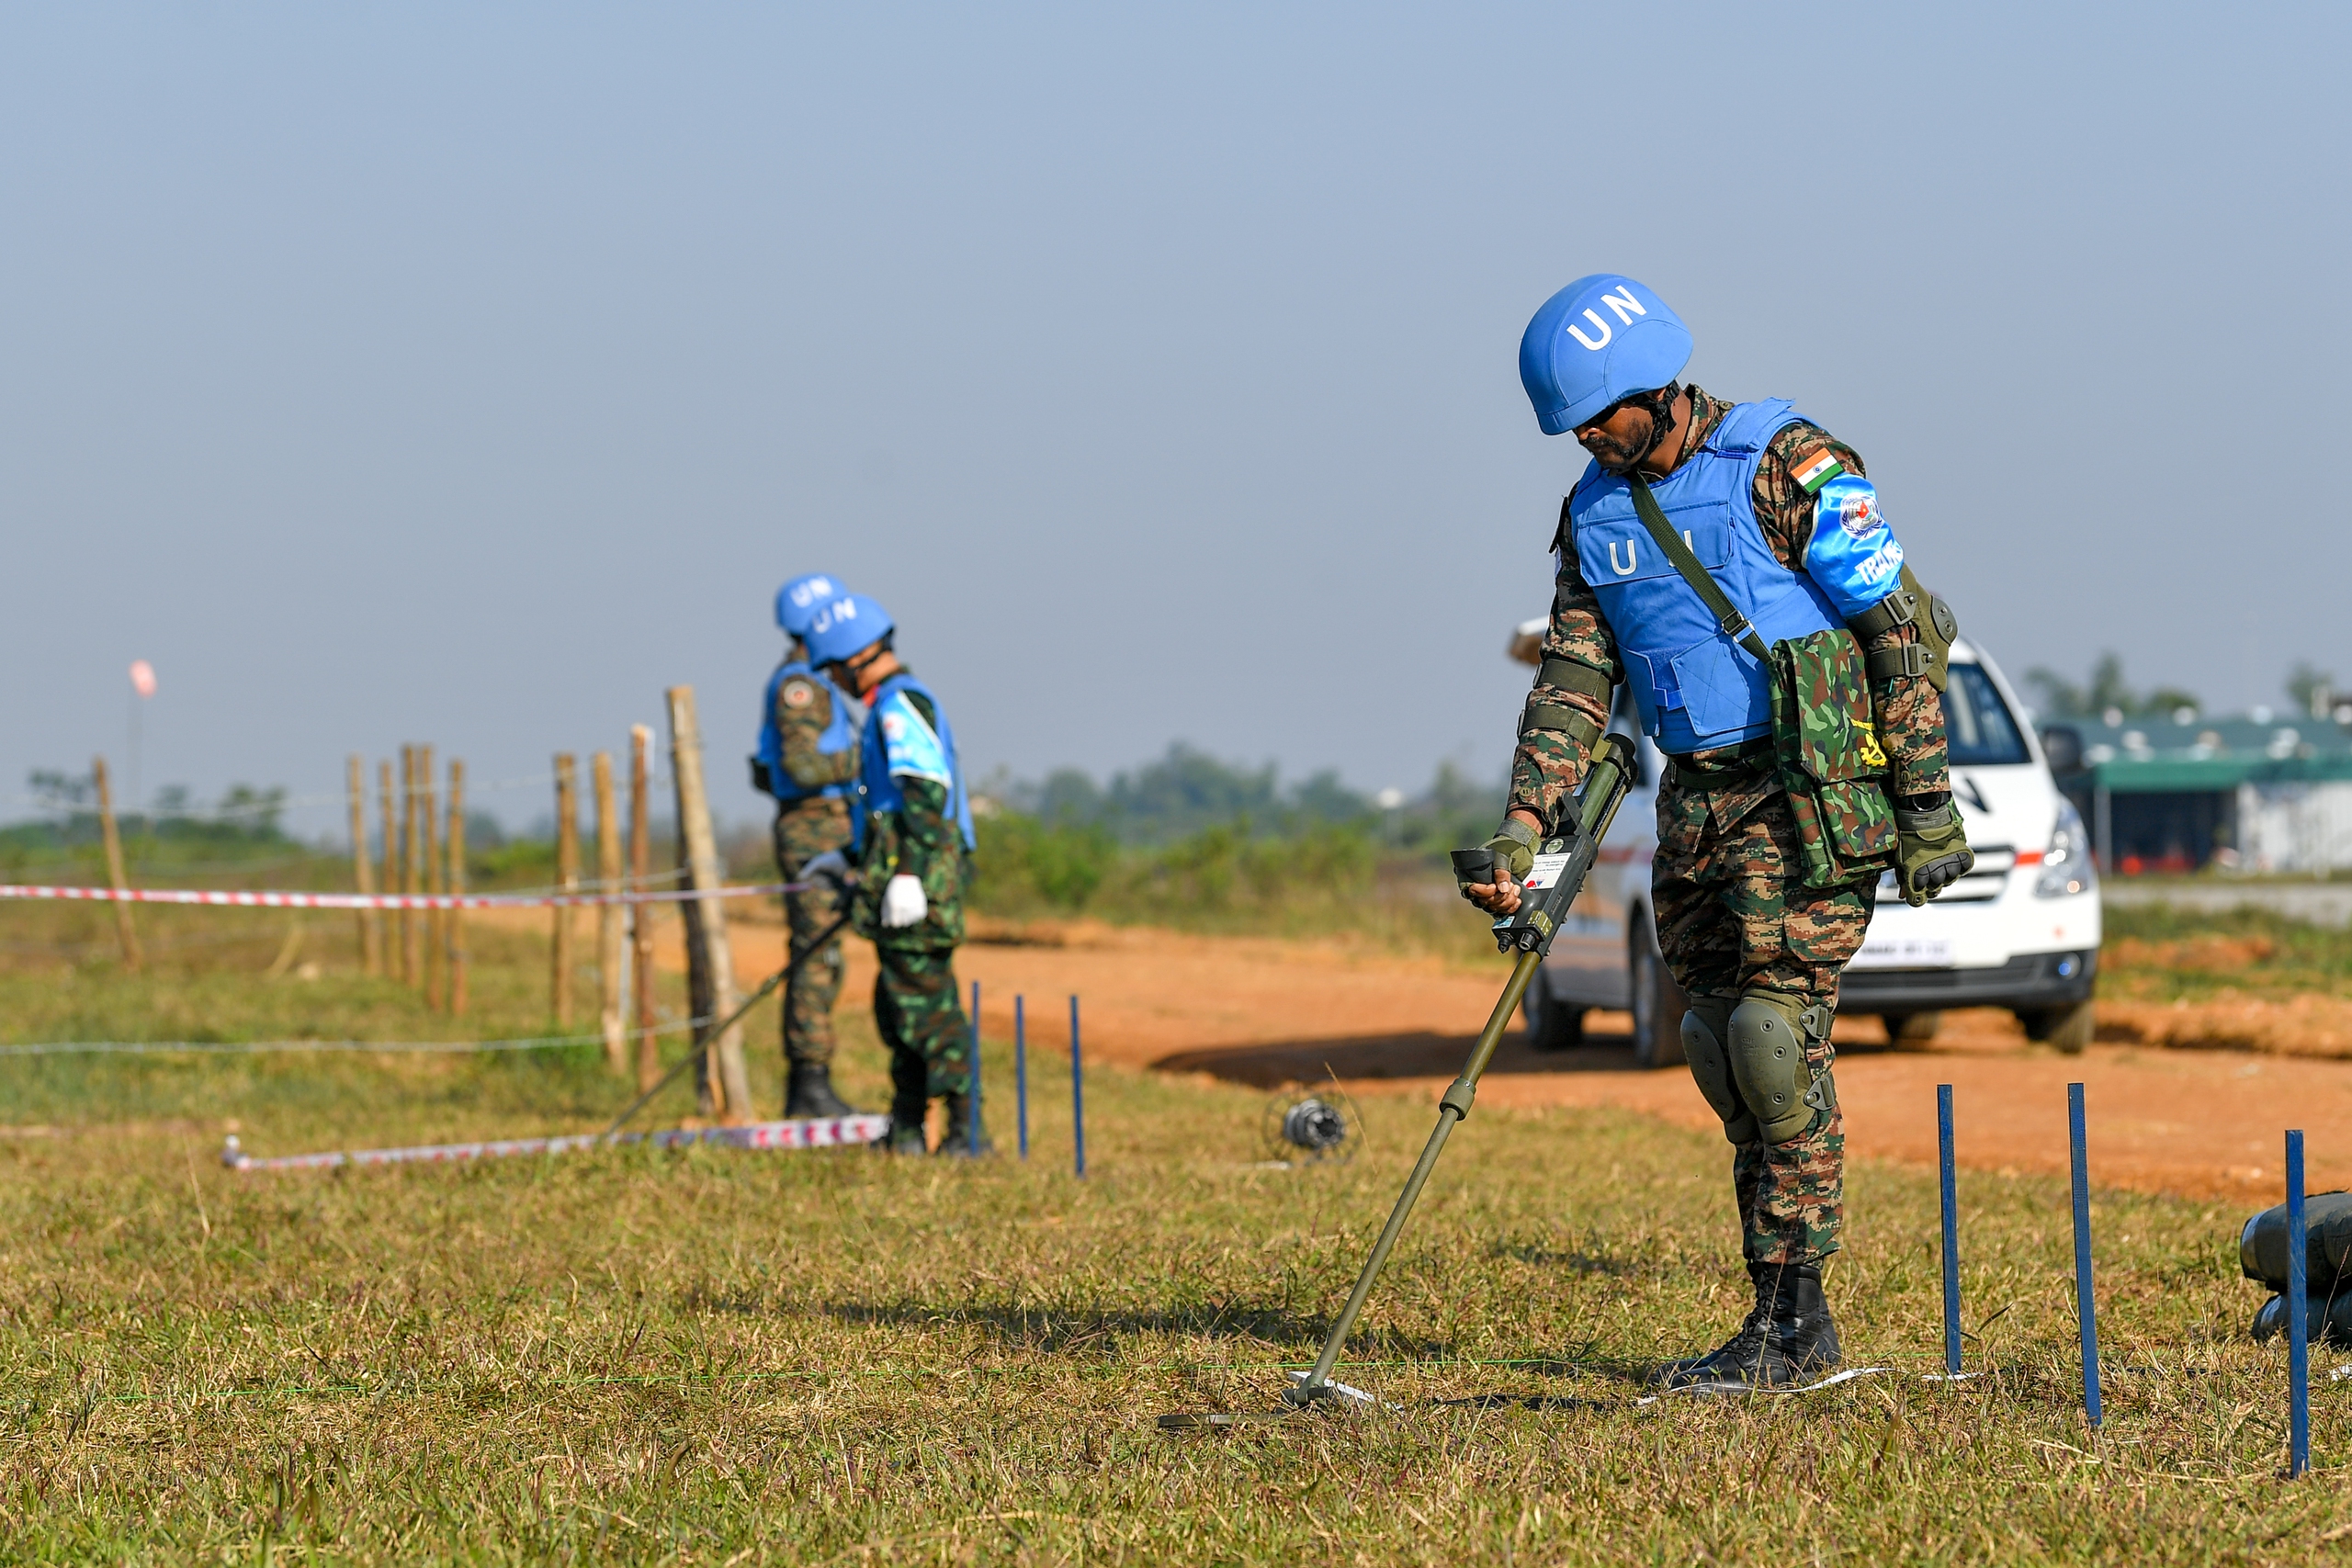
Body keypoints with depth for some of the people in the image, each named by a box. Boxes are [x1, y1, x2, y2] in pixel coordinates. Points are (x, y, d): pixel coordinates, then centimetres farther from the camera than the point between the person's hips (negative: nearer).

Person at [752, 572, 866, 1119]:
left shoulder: (819, 682, 18)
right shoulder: (798, 684, -14)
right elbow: (803, 765, -24)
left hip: (830, 835, 10)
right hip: (815, 832, -10)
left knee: (818, 958, 10)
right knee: (817, 957, -10)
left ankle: (803, 1091, 13)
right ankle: (812, 1085, -10)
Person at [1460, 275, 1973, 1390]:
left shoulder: (1785, 467, -11)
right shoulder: (1596, 512, 10)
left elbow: (1900, 628, -11)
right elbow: (1574, 679, 8)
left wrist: (1927, 808, -13)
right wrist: (1524, 826, -5)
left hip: (1808, 792, -7)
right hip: (1696, 798, 7)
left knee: (1776, 1035, -12)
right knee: (1723, 1048, 5)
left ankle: (1792, 1316, -5)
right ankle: (1787, 1326, 11)